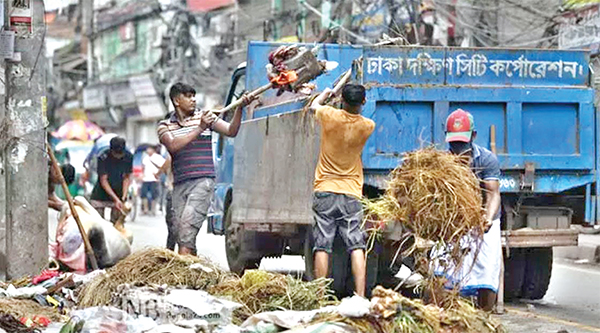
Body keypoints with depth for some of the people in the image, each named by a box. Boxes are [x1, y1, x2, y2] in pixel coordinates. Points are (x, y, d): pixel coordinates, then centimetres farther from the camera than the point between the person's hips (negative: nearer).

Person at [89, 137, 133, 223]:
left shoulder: (129, 157, -10)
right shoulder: (103, 158, -19)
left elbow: (127, 177, -1)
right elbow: (103, 181, -18)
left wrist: (123, 197, -14)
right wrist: (116, 199, -25)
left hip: (118, 195, 2)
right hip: (100, 196, -2)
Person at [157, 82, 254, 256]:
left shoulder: (205, 116, 10)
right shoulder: (165, 125, 11)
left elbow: (231, 131, 2)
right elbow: (173, 146, -8)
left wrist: (239, 108, -13)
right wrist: (200, 129, -12)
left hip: (203, 181, -3)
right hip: (180, 184, 3)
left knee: (188, 222, -20)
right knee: (180, 228, 2)